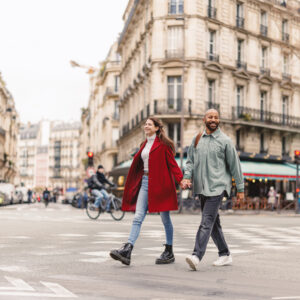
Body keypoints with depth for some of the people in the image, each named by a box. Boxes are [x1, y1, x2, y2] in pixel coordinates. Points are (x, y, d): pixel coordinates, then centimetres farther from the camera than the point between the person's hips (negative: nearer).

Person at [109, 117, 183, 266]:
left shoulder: (163, 144, -4)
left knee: (165, 218, 3)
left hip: (160, 183, -6)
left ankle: (169, 253, 15)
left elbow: (172, 163, -9)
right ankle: (127, 250, -13)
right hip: (145, 182, 7)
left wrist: (181, 179, -22)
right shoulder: (144, 144, 17)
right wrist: (133, 185, 20)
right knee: (138, 217, -4)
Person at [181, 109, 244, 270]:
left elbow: (235, 165, 2)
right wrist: (187, 177, -5)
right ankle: (225, 255, 25)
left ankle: (196, 256, -23)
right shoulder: (197, 139, 11)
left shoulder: (225, 141, -1)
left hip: (217, 187, -6)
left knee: (207, 222, -16)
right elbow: (190, 161, 14)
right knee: (213, 222, 13)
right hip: (201, 188, 6)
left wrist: (240, 188, 2)